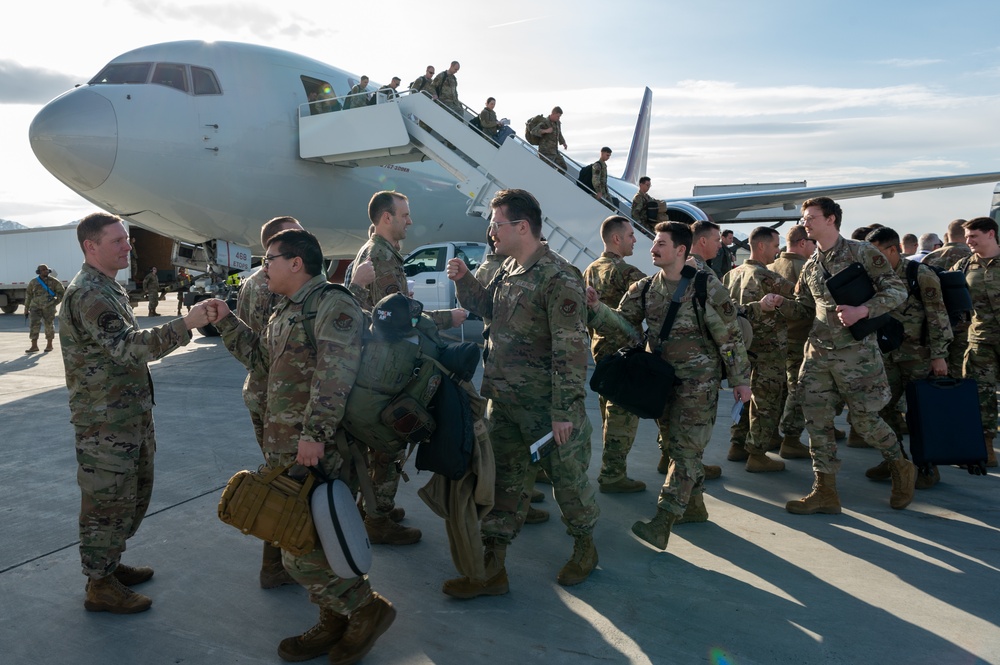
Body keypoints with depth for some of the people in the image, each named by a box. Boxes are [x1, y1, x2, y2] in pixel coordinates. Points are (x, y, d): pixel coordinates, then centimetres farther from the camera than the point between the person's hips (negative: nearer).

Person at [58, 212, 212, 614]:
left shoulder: (109, 289, 15)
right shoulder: (87, 294, -19)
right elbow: (129, 348, -30)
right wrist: (186, 324, -35)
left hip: (131, 416, 10)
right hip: (104, 423, -10)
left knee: (134, 494, 19)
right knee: (108, 501, 0)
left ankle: (110, 563, 34)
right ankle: (100, 586, 14)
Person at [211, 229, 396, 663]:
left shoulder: (334, 307, -13)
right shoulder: (284, 311, 18)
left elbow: (333, 378, -23)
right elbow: (262, 357, 29)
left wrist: (315, 432, -28)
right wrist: (226, 322, 24)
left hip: (317, 449, -10)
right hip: (284, 448, 10)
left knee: (304, 547, -9)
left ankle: (367, 608, 8)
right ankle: (335, 623, 29)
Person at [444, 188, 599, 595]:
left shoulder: (559, 279, -19)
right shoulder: (509, 269, 8)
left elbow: (571, 351, -21)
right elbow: (491, 311, 24)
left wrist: (565, 411, -22)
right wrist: (464, 281, 9)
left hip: (546, 406, -8)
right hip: (504, 401, 8)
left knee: (567, 478, 11)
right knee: (503, 479, 11)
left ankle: (584, 547, 35)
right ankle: (492, 569, 21)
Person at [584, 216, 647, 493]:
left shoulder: (590, 271, 10)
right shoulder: (625, 272, -17)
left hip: (600, 348, 9)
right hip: (624, 350, -9)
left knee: (609, 410, 18)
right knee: (623, 415, -1)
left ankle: (611, 468, 29)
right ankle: (613, 475, 4)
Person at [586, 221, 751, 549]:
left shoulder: (707, 288, -13)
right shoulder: (644, 289, 3)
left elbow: (730, 337, -8)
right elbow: (622, 321, -2)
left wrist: (741, 380, -5)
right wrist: (596, 307, -21)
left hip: (698, 382, -6)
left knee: (685, 449, -7)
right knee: (675, 445, 15)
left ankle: (663, 523, -7)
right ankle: (695, 504, 33)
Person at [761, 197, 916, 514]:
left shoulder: (861, 252, -6)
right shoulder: (810, 266, 12)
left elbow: (897, 290, -8)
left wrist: (863, 310, -22)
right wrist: (780, 302, 0)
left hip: (856, 352, -6)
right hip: (817, 353, 6)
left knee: (865, 420, 2)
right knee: (817, 421, 2)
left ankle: (901, 468, 31)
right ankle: (825, 492, 11)